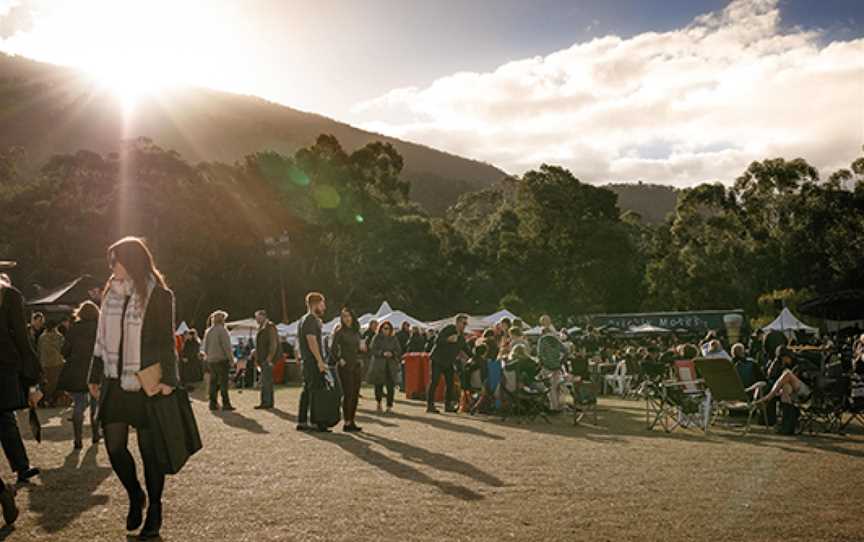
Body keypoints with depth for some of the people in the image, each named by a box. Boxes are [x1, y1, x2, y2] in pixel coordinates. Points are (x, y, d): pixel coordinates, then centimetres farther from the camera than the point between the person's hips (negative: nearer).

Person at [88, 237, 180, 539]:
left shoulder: (159, 296, -6)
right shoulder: (111, 294, 11)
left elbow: (166, 341, -9)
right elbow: (102, 339, 16)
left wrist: (167, 378, -17)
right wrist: (96, 377, 15)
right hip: (115, 382, 5)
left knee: (149, 448, 2)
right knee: (114, 446, 4)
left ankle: (154, 509, 18)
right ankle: (135, 496, 29)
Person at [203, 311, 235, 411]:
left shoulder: (208, 331, 10)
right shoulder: (222, 330, -12)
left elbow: (205, 347, 16)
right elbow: (226, 347, -15)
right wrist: (231, 359, -10)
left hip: (210, 361, 7)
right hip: (221, 360, -7)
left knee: (213, 382, 10)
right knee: (223, 382, -4)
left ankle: (213, 403, 11)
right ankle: (226, 404, -4)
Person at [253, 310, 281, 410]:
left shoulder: (270, 327, -12)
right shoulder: (262, 327, 18)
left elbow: (273, 344, -17)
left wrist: (269, 358, -21)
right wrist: (258, 358, 18)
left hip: (268, 358, -10)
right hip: (263, 359, 10)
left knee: (265, 380, -11)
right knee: (268, 380, 11)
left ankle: (265, 402, -9)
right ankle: (270, 402, 15)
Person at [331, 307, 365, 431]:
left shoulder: (357, 332, 13)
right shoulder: (339, 332, -4)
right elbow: (333, 350, -7)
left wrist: (362, 348, -1)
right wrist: (339, 360, -15)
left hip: (357, 365, 6)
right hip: (345, 366, -6)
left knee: (355, 394, 6)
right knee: (348, 394, -8)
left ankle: (352, 421, 14)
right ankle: (346, 423, -5)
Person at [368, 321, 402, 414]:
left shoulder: (394, 339, 10)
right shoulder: (377, 338, 3)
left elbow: (399, 351, 8)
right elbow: (372, 350, -4)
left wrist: (392, 354, -12)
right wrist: (382, 353, -17)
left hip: (391, 366, 1)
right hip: (378, 365, -1)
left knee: (391, 386, -8)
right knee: (378, 385, 2)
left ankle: (389, 407, -3)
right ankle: (379, 404, 26)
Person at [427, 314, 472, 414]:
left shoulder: (461, 336, 11)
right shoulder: (448, 328, -11)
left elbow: (466, 348, 22)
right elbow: (437, 341, -18)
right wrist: (448, 339, -33)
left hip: (449, 362, 7)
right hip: (438, 360, -7)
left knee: (450, 383, 5)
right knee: (434, 382, -7)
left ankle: (448, 405, 14)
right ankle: (430, 405, -6)